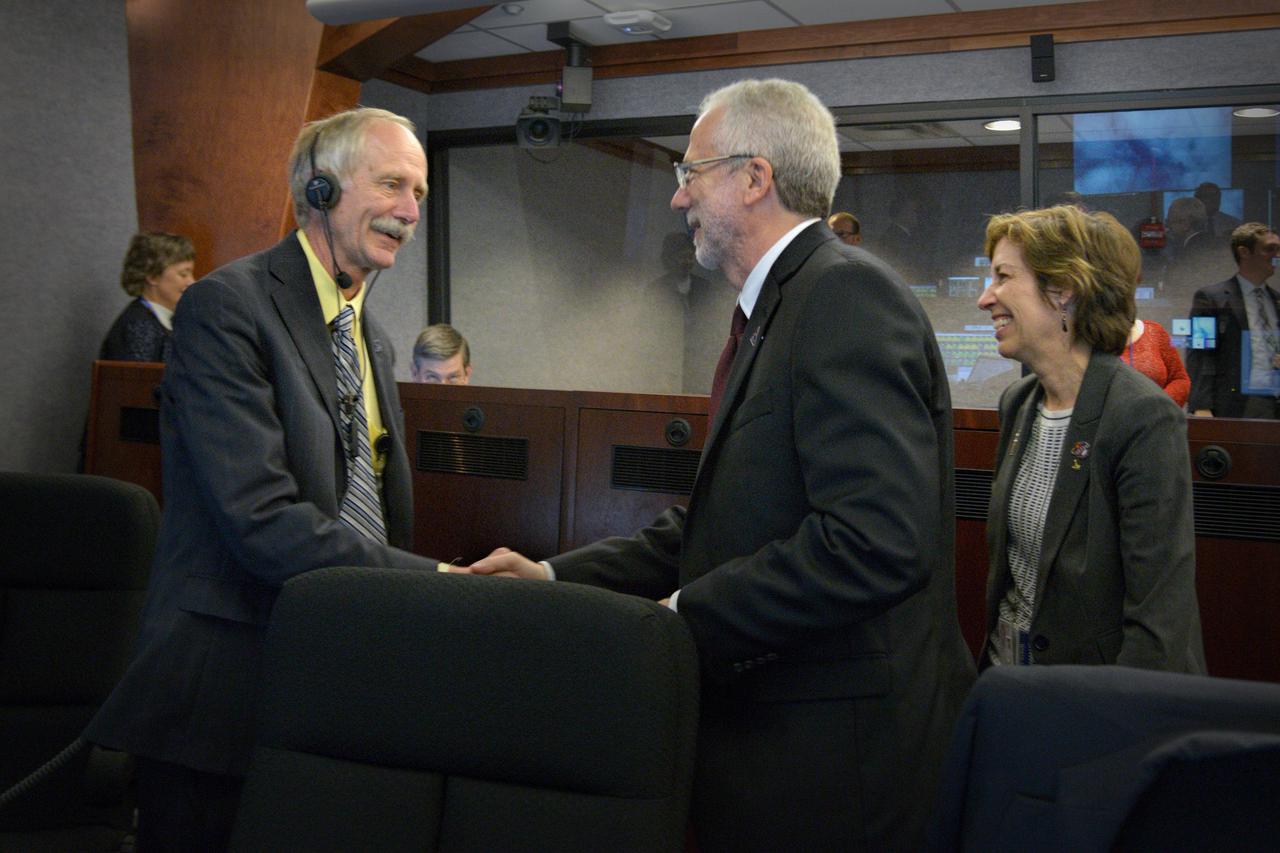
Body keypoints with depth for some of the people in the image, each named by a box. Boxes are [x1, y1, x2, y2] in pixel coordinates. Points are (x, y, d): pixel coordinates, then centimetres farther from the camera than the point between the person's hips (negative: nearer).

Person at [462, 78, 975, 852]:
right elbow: (718, 529, 13)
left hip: (833, 758, -9)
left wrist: (688, 614, -19)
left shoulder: (848, 294, -17)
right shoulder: (776, 311, 13)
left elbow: (875, 541, -27)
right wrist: (556, 577, 7)